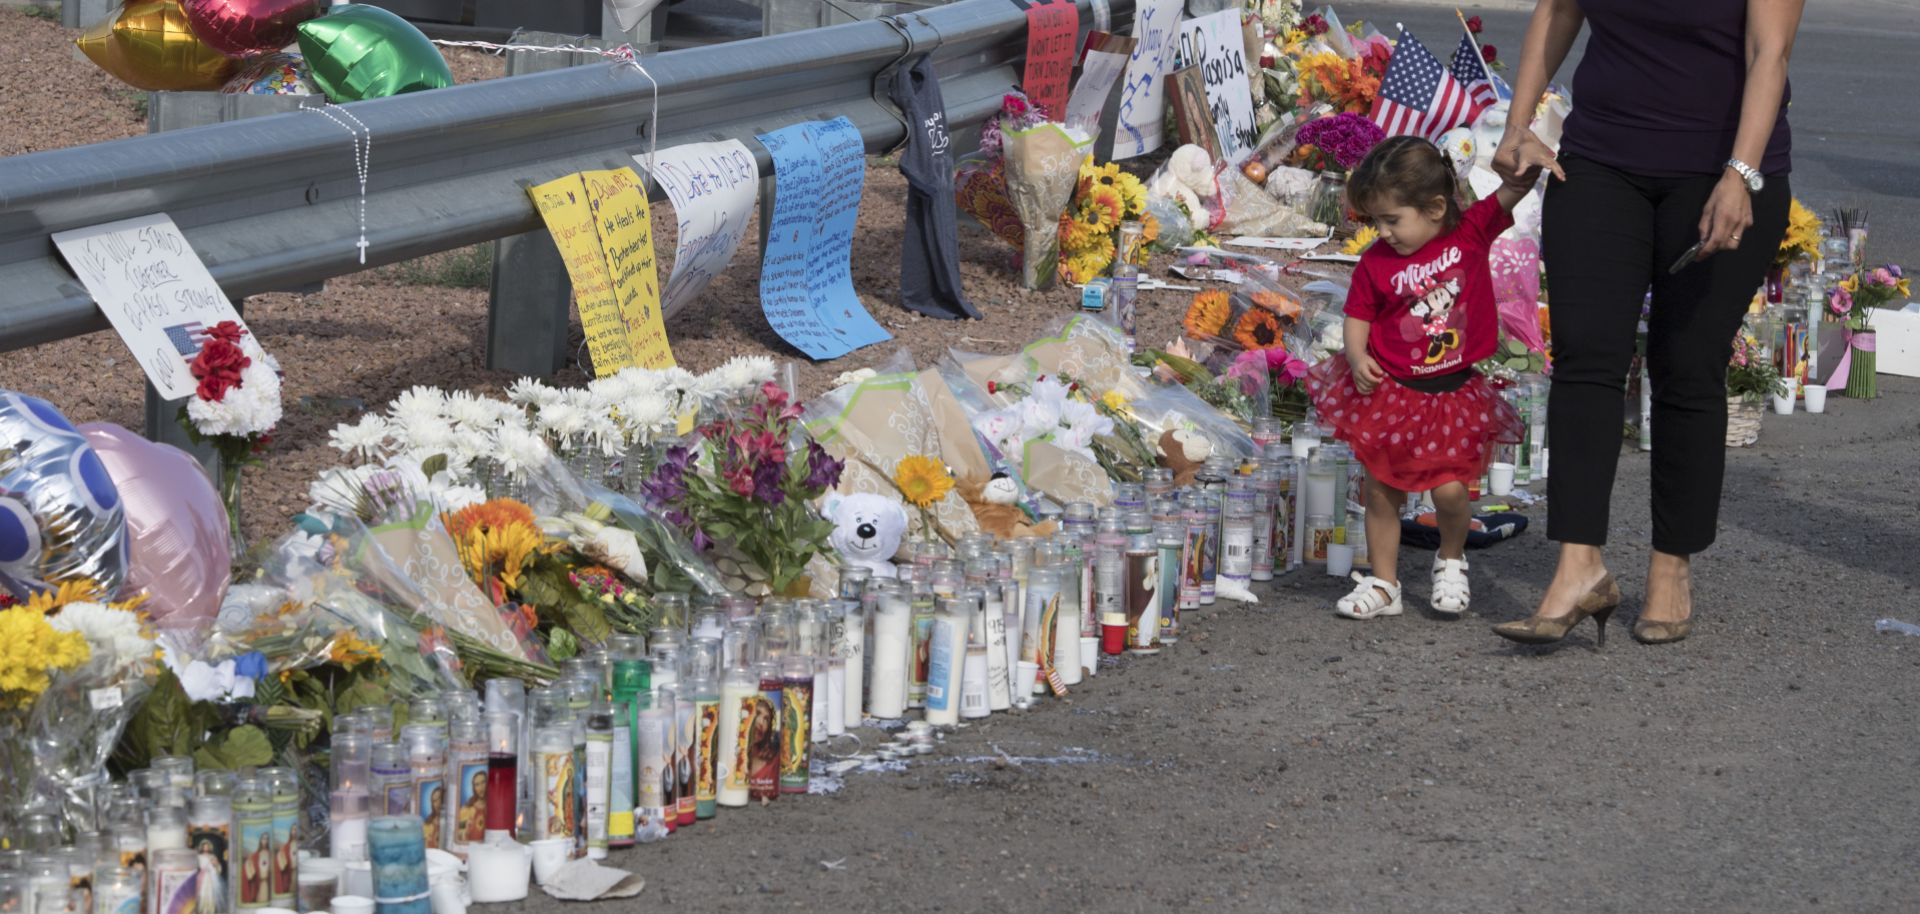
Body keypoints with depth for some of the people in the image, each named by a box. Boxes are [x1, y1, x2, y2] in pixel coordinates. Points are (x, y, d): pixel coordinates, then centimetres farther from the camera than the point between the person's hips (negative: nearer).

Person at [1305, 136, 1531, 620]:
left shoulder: (1472, 231, -7)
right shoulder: (1376, 262, -7)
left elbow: (1514, 190, -10)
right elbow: (1358, 318, -2)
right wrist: (1358, 358, -20)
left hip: (1452, 392, -1)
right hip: (1388, 390, 1)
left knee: (1448, 489, -7)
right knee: (1381, 491, 7)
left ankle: (1451, 559, 23)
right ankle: (1383, 584, 23)